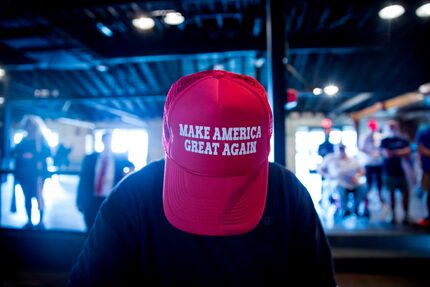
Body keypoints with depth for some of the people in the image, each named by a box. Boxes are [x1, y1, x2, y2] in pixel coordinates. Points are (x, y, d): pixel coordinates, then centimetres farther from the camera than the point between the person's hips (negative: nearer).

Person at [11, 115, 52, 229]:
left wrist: (33, 156, -16)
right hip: (24, 172, 5)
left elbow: (47, 153, -10)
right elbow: (14, 152, 15)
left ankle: (41, 221, -3)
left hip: (36, 172, -5)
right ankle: (29, 221, 15)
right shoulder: (23, 140, 15)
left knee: (38, 195, -8)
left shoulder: (40, 138, 1)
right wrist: (16, 154, -4)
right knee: (27, 196, 8)